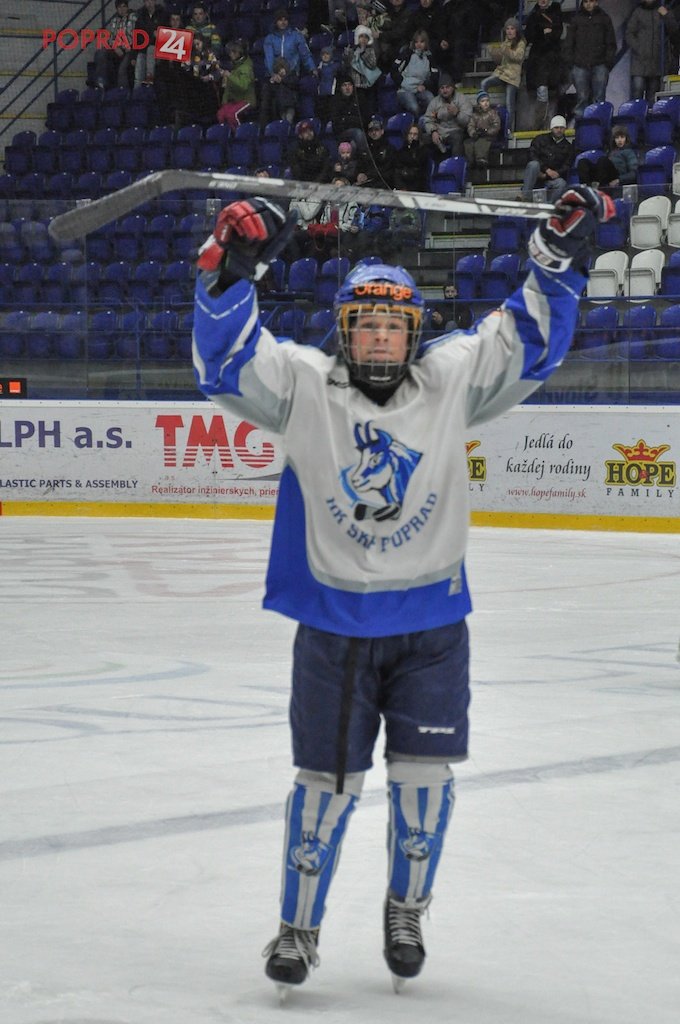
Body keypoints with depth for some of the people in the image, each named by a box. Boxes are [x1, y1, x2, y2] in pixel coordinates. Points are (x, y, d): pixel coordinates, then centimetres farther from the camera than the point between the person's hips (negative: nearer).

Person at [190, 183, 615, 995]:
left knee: (424, 773, 4)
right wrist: (230, 270, -30)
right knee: (328, 779, 2)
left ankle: (406, 912, 25)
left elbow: (531, 341, -1)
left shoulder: (452, 380, -1)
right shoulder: (302, 387, -5)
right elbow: (224, 357, -15)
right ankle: (299, 928, 17)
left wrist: (559, 255, -14)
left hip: (431, 623, 2)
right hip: (334, 624, -2)